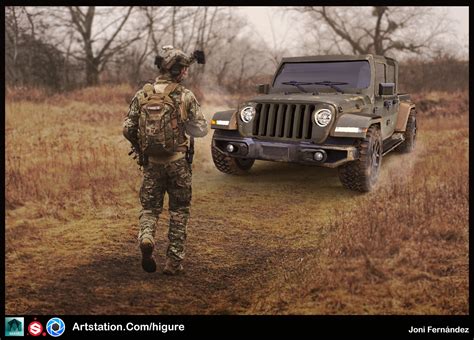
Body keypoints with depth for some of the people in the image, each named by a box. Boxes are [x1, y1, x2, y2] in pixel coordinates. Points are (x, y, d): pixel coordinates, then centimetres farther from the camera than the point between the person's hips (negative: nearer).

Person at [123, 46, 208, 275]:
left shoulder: (142, 95, 1)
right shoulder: (185, 96, -8)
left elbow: (127, 129, 1)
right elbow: (201, 129, -4)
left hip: (151, 162, 2)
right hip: (177, 162, -2)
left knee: (150, 206, 18)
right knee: (179, 210, 12)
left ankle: (146, 236, -12)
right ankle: (174, 261, 14)